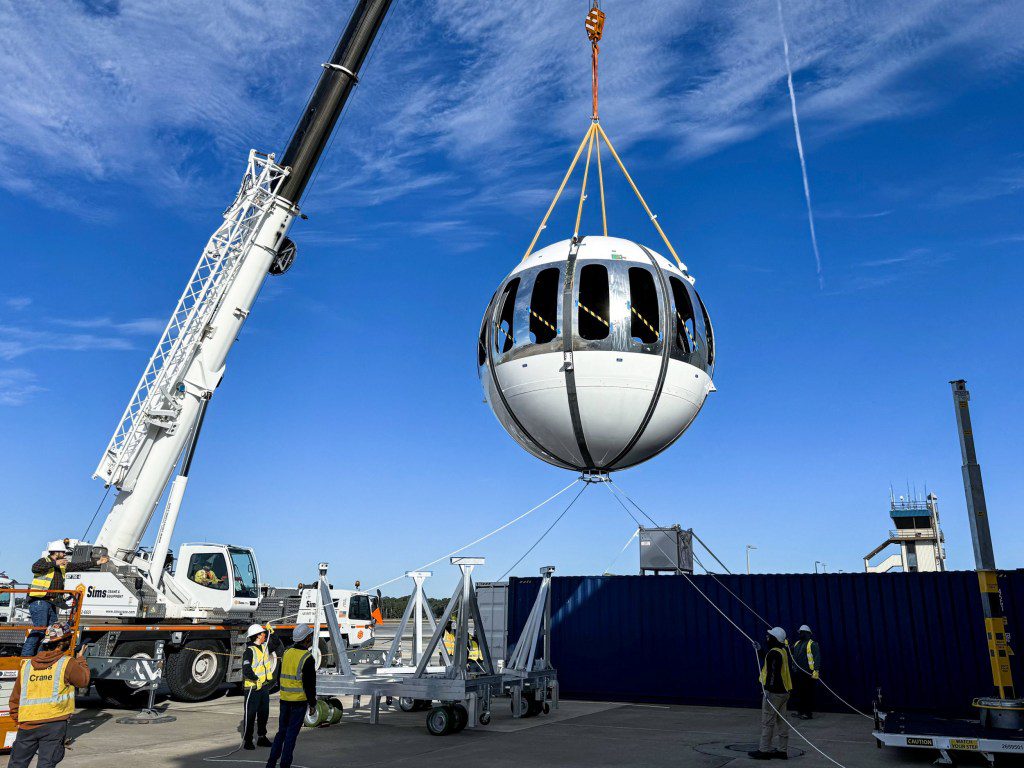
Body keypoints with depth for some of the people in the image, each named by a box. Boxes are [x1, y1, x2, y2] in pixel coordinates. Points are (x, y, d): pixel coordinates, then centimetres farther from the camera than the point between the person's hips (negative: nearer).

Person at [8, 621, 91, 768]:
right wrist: (80, 660, 21)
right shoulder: (68, 664, -8)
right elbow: (84, 681, 6)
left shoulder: (26, 665, 8)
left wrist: (16, 719, 29)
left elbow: (15, 697, 14)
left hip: (27, 724, 4)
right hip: (54, 724, -4)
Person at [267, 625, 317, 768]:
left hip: (284, 699, 6)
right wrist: (312, 704, -6)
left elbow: (280, 677, 14)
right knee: (292, 733, 3)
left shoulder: (287, 653, 5)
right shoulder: (307, 658, -15)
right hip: (299, 701, -6)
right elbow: (310, 684, -14)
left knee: (282, 731, 16)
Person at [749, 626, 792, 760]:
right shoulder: (782, 651, 11)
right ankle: (783, 750, 17)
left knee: (767, 722, -2)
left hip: (774, 692, -10)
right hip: (783, 691, 10)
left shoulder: (774, 653, -19)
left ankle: (764, 750, 3)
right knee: (781, 721, 13)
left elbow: (774, 672, -24)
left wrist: (769, 690, -25)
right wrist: (760, 651, 25)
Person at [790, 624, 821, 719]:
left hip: (807, 673, -8)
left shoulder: (812, 644, -8)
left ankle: (808, 713, 7)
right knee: (797, 693, 13)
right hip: (797, 672, 8)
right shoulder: (797, 643, 16)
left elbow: (817, 658, -16)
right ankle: (800, 711, 24)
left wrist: (816, 670, -24)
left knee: (808, 693, -2)